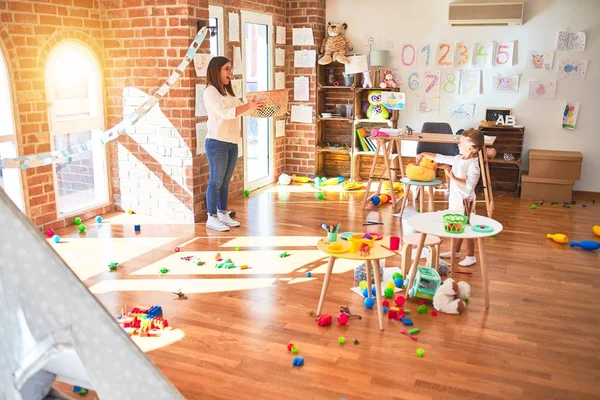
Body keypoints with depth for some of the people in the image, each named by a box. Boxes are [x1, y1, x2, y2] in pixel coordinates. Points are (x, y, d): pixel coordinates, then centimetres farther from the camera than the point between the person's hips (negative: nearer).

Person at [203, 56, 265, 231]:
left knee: (225, 182, 12)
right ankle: (211, 218, 5)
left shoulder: (227, 91, 17)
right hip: (217, 143, -8)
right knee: (215, 181, -2)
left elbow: (240, 109, 15)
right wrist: (248, 106, -26)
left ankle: (223, 214, 21)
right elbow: (225, 112, -21)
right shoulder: (210, 91, -9)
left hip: (232, 143, 8)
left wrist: (255, 106, -4)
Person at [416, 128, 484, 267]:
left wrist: (453, 177, -29)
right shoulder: (458, 159, 4)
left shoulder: (473, 165, -21)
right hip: (454, 199, 9)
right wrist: (424, 154, 14)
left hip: (465, 202, -8)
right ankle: (455, 251, 36)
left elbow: (469, 184, -30)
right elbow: (441, 158, 13)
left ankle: (470, 256, 16)